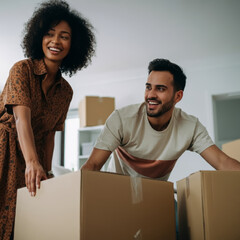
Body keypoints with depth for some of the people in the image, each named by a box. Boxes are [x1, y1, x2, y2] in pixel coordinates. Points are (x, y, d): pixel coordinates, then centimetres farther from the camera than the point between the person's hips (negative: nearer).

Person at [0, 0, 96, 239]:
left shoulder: (65, 91, 9)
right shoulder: (22, 69, -8)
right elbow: (22, 118, -21)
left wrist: (47, 170, 5)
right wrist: (32, 163, -34)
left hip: (30, 156, 5)